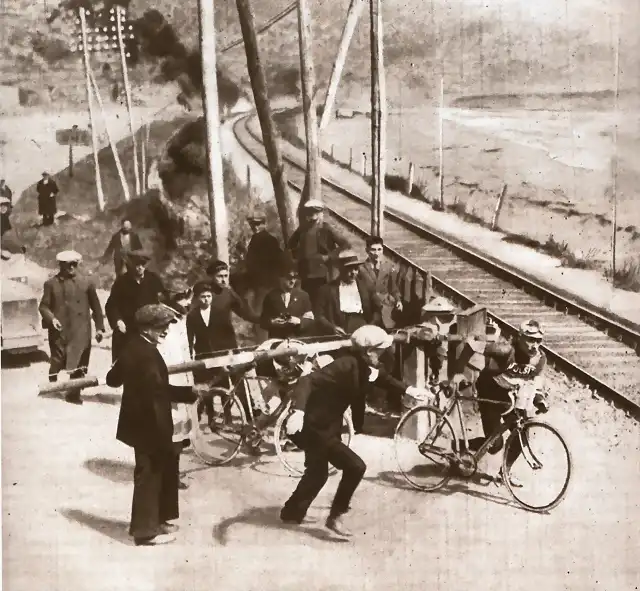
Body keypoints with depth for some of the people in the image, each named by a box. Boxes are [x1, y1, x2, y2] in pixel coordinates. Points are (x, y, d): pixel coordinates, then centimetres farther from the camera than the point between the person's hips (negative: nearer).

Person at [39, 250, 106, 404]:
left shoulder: (86, 283, 5)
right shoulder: (51, 283, 4)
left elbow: (96, 307, 8)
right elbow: (44, 306, 4)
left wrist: (99, 327, 4)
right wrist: (52, 318, -15)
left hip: (80, 332, 0)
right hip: (59, 330, 0)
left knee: (78, 364, 1)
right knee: (56, 362, 8)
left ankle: (74, 393, 12)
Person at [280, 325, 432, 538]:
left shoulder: (368, 367, -1)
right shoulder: (347, 365, -27)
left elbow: (385, 379, 22)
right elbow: (307, 381, -35)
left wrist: (407, 389, 7)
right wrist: (298, 411, -48)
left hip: (326, 426, 10)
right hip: (312, 427, -10)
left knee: (318, 472, 27)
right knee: (355, 466, -13)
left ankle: (291, 512, 46)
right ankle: (335, 516, 4)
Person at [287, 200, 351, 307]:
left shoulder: (326, 229, -5)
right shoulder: (302, 230, 5)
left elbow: (346, 245, -10)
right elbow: (289, 247, 20)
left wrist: (329, 256, -15)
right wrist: (298, 255, 3)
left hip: (324, 276, -3)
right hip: (307, 277, 3)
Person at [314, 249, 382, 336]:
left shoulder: (366, 287, 15)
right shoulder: (327, 289, 8)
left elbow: (378, 310, 11)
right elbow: (319, 315, 4)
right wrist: (332, 328, -12)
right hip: (339, 336, -1)